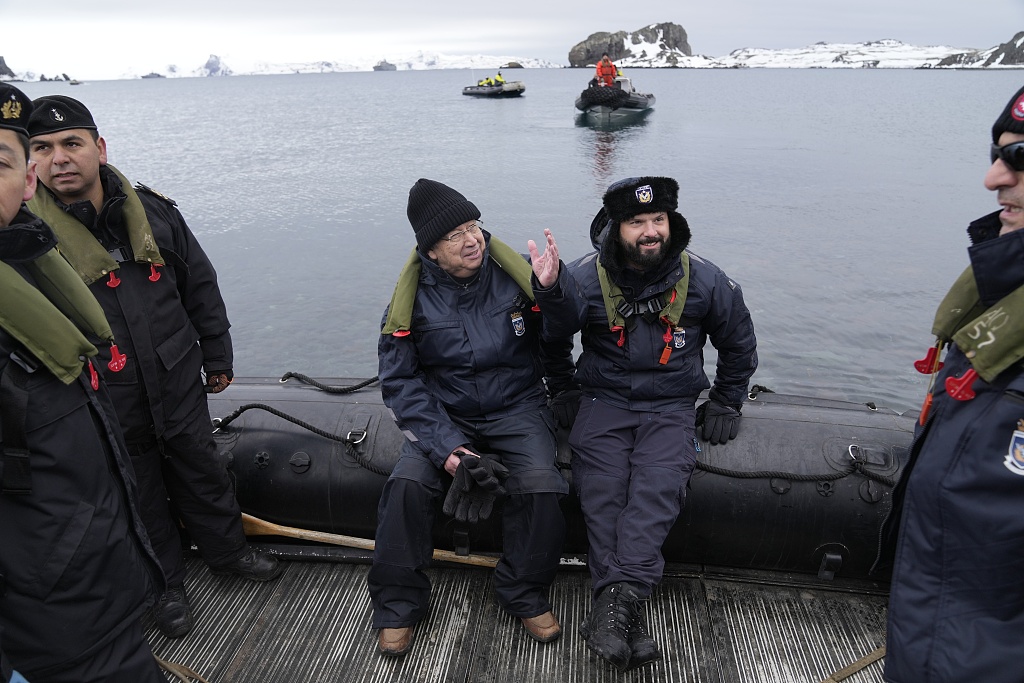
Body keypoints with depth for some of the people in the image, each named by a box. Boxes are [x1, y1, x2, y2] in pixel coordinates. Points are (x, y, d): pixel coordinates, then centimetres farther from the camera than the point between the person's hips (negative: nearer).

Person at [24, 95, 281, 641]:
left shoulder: (154, 211, -2)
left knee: (202, 474, 19)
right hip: (105, 411, -2)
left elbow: (201, 287, 7)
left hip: (179, 387, 2)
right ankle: (165, 586, 38)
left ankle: (227, 550, 43)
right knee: (140, 498, 16)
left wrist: (217, 358, 10)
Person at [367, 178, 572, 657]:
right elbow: (400, 381, -9)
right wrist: (446, 447, -19)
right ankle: (398, 604, 1)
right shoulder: (413, 298, -8)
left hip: (517, 410, 0)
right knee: (407, 483, -23)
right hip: (446, 415, 1)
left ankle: (524, 594, 2)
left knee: (541, 485, -25)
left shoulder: (515, 277, -7)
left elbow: (554, 344, 9)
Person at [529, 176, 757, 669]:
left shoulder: (703, 280, 2)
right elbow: (560, 328, -22)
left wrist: (726, 403, 16)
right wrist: (551, 290, -42)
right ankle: (628, 611, -23)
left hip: (670, 406, 1)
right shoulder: (588, 276, -3)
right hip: (605, 401, 0)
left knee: (658, 483, -26)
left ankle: (616, 597, -30)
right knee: (601, 488, -23)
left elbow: (738, 343, 17)